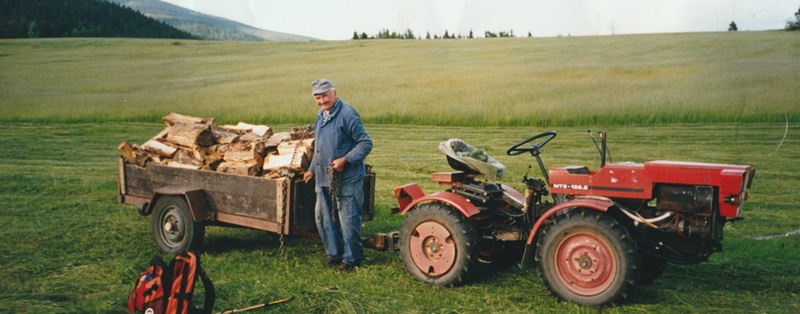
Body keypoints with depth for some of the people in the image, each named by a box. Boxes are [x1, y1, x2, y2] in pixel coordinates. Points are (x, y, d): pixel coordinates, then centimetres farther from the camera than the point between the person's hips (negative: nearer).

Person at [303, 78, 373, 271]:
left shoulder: (348, 114, -13)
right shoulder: (320, 116, 13)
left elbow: (366, 143, -15)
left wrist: (345, 160, -23)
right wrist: (312, 169, 28)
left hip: (347, 180, -9)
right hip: (323, 178, 9)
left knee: (348, 220, -2)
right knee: (323, 217, 14)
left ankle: (351, 258, 12)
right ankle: (334, 252, 29)